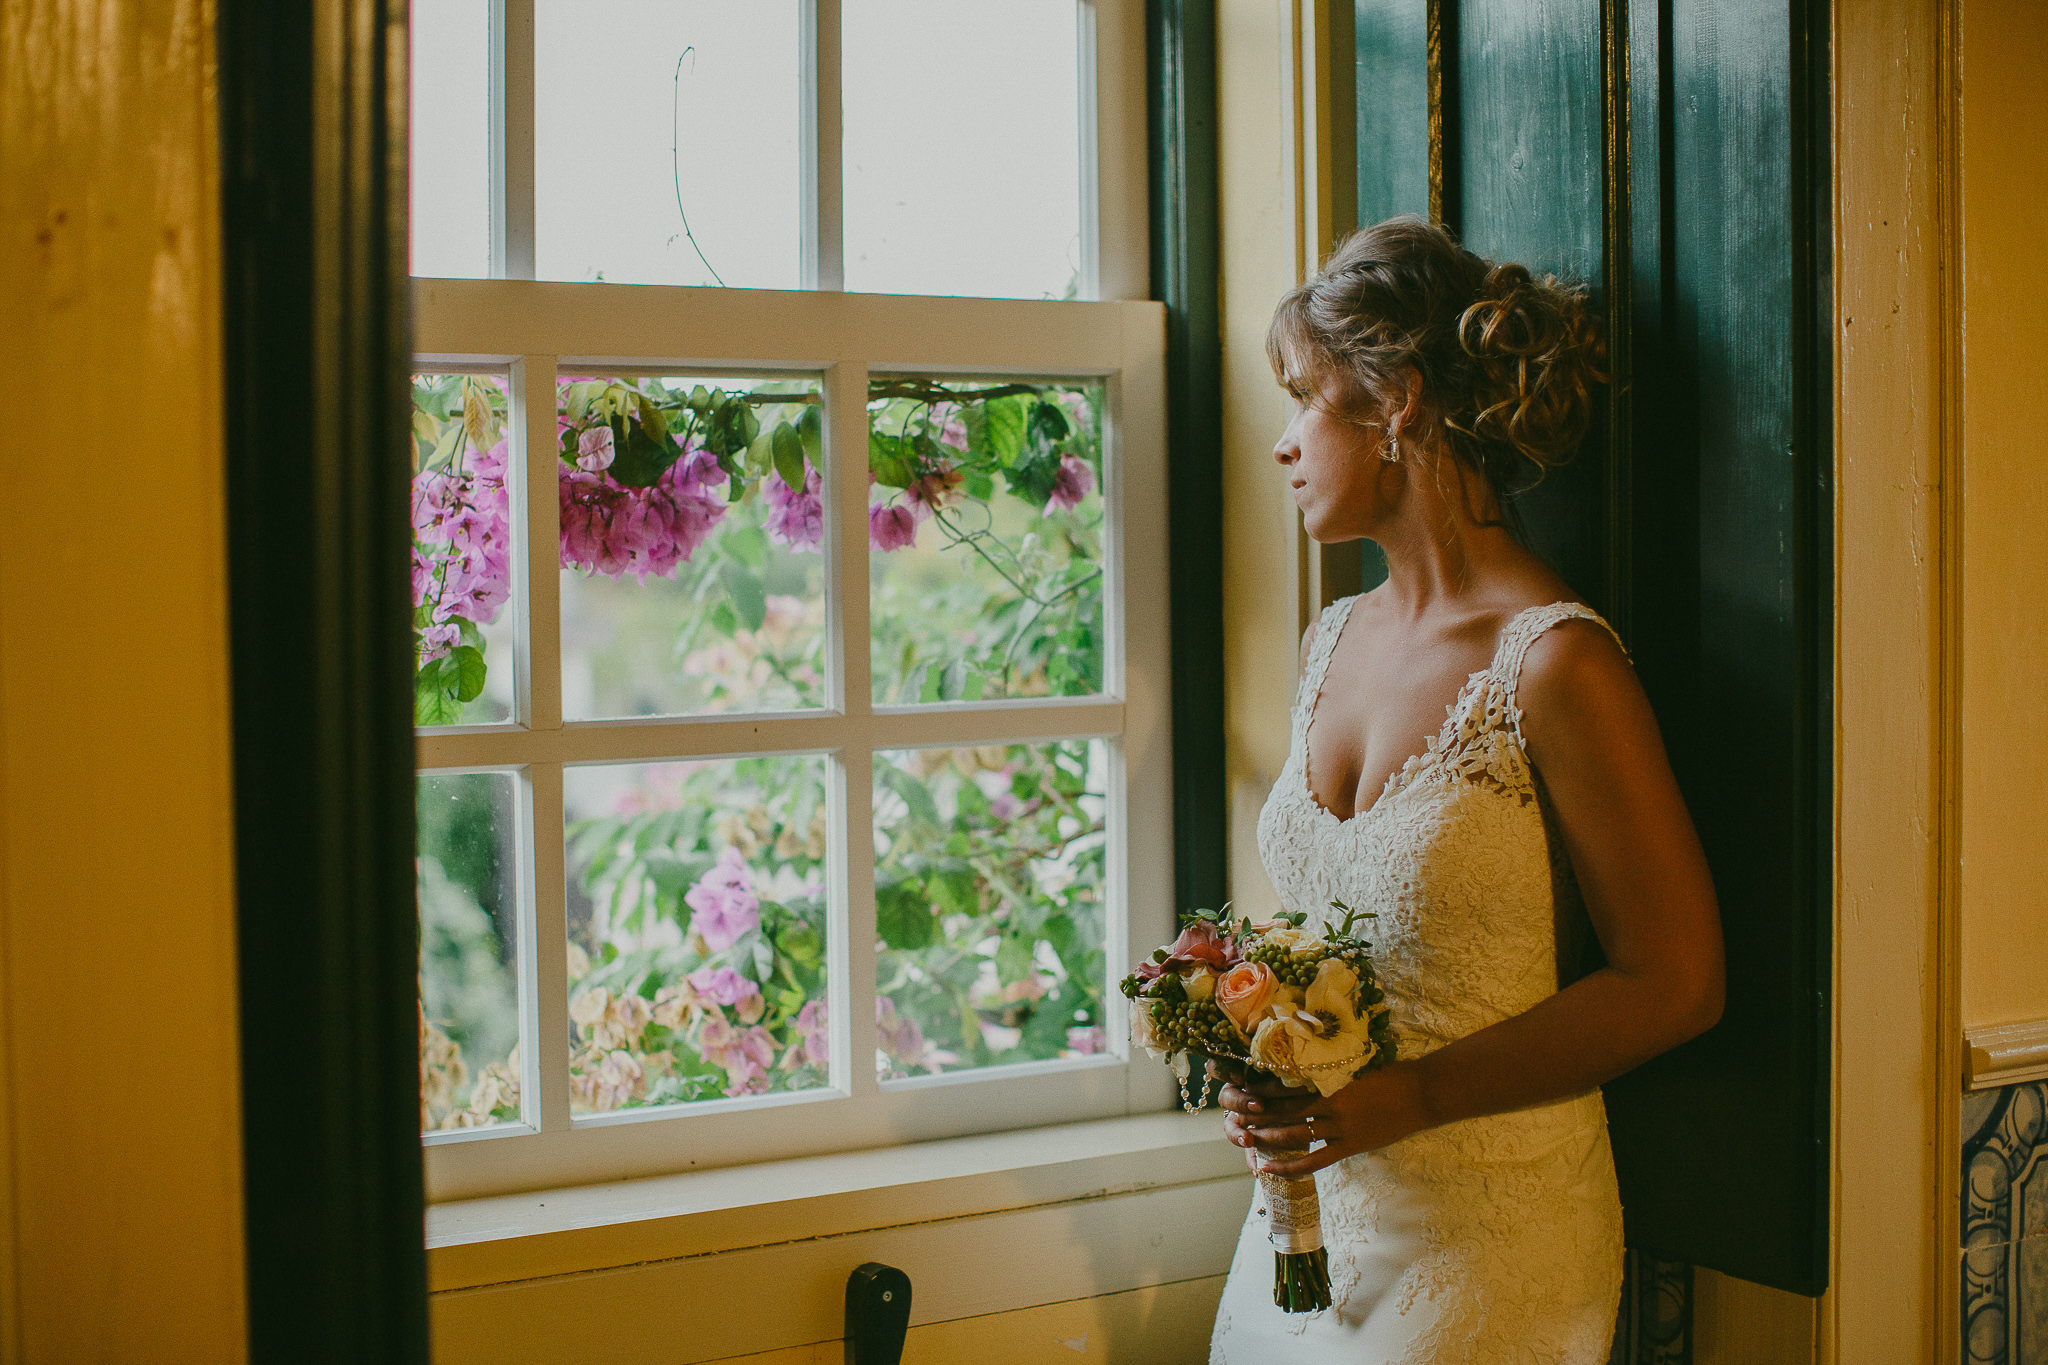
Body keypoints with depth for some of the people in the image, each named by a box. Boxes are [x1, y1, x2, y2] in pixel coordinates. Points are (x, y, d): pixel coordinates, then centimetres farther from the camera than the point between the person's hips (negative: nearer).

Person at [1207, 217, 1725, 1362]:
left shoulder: (1554, 665, -17)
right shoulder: (1332, 643, 6)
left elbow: (1676, 981, -15)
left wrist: (1407, 1097, -20)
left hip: (1491, 1233, -7)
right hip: (1312, 1194, 7)